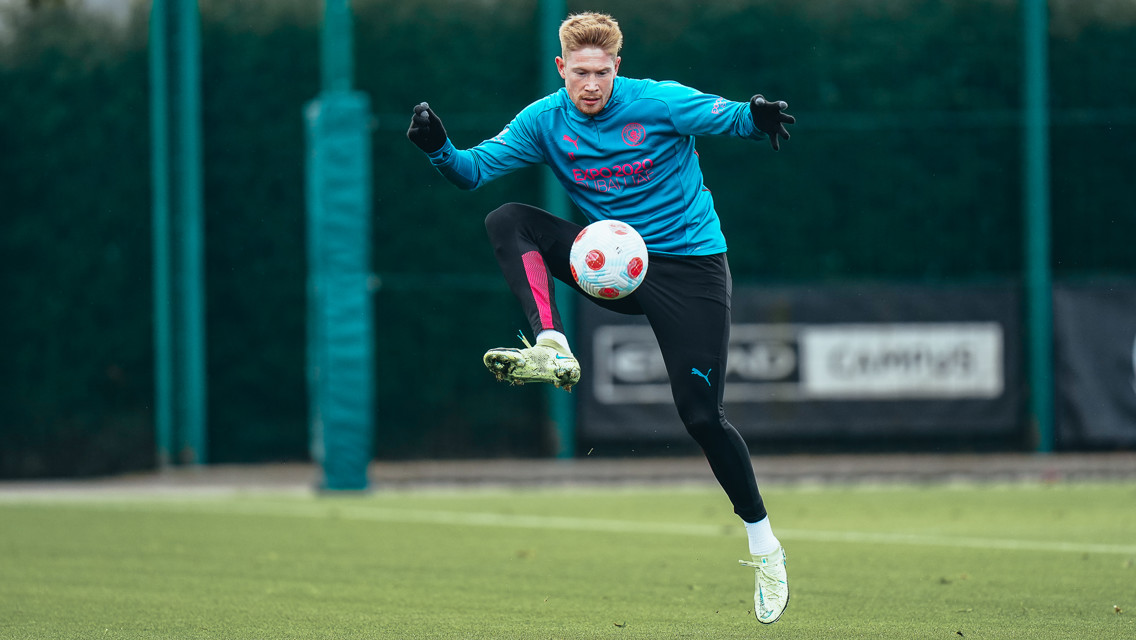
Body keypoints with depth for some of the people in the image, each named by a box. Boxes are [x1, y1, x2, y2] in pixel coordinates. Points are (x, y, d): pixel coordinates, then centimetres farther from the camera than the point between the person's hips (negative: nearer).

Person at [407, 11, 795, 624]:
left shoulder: (660, 103, -13)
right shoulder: (544, 121, -3)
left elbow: (730, 118, -15)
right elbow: (475, 169, -3)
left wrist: (758, 118, -40)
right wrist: (441, 149, -25)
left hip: (690, 268, -4)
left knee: (701, 415, -9)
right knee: (507, 222, -17)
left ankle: (763, 543, 8)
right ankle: (553, 351, -30)